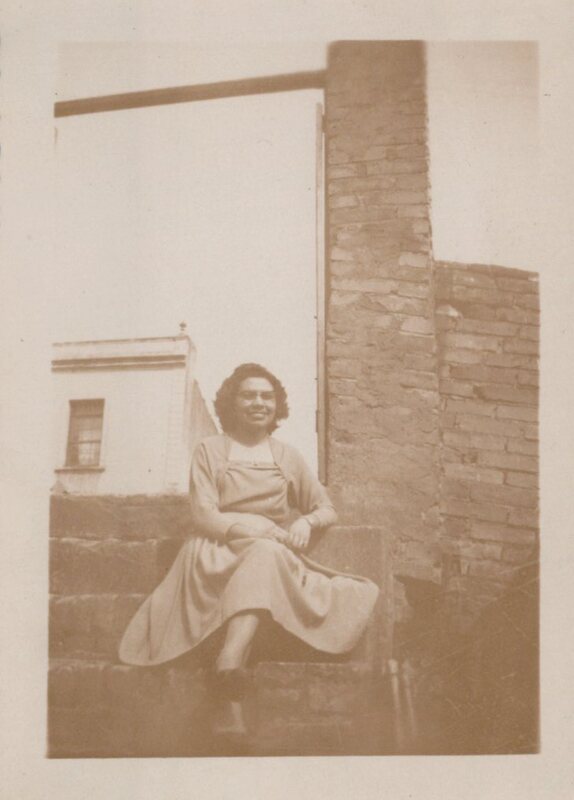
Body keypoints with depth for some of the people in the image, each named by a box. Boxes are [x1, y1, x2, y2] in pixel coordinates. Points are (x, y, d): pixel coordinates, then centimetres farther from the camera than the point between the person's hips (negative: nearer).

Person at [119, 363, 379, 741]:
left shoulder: (286, 455, 18)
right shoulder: (211, 449, 10)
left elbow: (328, 510, 16)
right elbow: (205, 516, -3)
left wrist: (307, 520, -10)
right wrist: (262, 530, -20)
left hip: (273, 553, 2)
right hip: (220, 553, -2)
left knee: (262, 556, -36)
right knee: (263, 552, -37)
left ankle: (230, 658, -56)